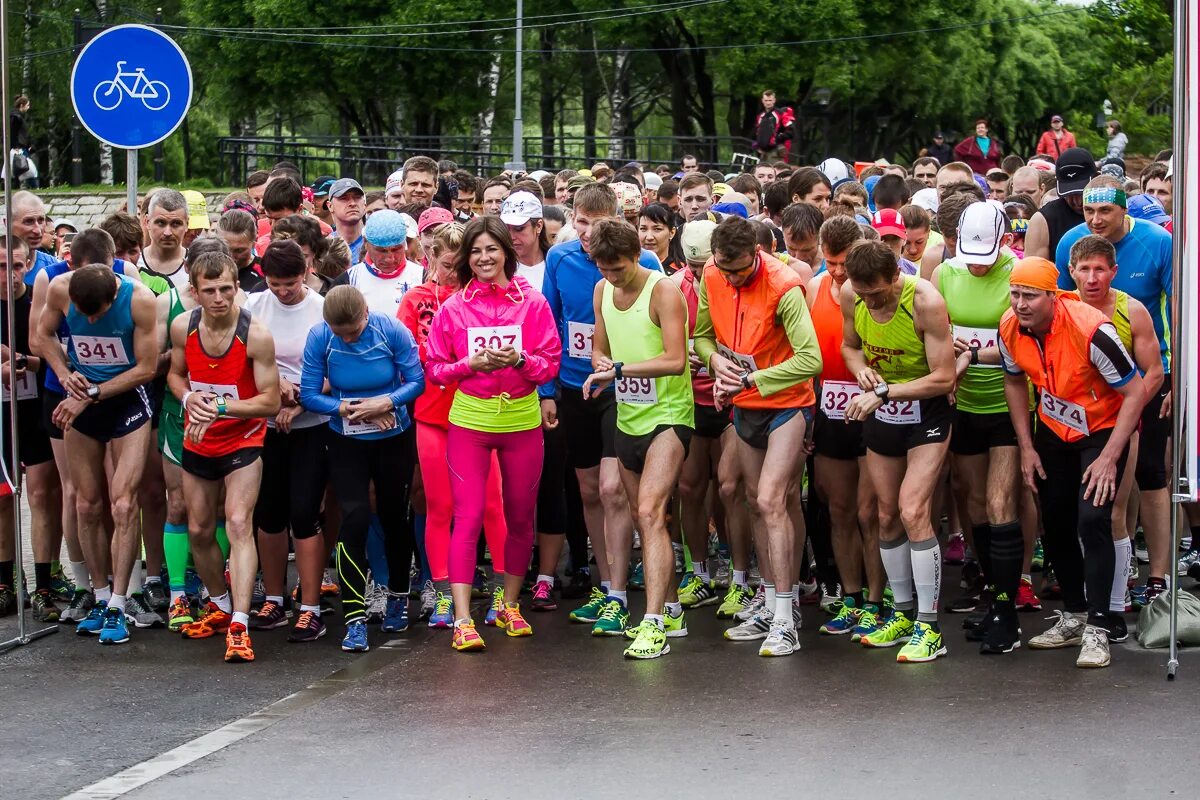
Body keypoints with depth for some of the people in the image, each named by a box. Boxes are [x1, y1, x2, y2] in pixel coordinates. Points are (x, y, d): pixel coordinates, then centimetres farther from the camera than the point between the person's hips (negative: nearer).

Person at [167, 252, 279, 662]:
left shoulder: (256, 335, -21)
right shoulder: (183, 326, -9)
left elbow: (271, 401, -18)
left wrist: (219, 406, -29)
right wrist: (189, 398, -13)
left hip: (243, 441, -5)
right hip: (197, 441, 5)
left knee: (238, 523, -21)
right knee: (199, 530, 15)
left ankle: (239, 626, -26)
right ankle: (220, 606, 38)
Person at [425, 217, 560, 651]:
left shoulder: (532, 302, 0)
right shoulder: (453, 307, 1)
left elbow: (551, 363, 1)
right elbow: (435, 368, 4)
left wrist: (519, 359, -18)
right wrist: (472, 363, -14)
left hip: (522, 419, 1)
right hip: (469, 419, -1)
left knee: (520, 515, 10)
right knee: (468, 516, -7)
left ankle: (510, 606, 27)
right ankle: (462, 620, -9)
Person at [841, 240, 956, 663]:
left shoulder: (925, 302, -26)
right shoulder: (850, 294, -10)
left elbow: (943, 377, -23)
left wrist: (883, 392, -27)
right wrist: (862, 370, -13)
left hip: (926, 413, -6)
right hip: (880, 413, 6)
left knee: (913, 511, -17)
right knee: (887, 516, 11)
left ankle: (929, 627, -11)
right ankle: (903, 613, 26)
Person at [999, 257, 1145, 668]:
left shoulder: (1090, 329, -32)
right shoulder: (1010, 328, -15)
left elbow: (1135, 392, -23)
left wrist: (1109, 458, -24)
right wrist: (1026, 447, 2)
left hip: (1104, 428, -5)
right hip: (1053, 429, 6)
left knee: (1092, 520, -18)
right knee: (1055, 523, 7)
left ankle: (1097, 631, -13)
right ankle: (1074, 615, 24)